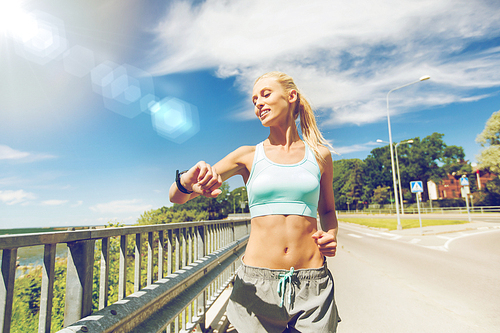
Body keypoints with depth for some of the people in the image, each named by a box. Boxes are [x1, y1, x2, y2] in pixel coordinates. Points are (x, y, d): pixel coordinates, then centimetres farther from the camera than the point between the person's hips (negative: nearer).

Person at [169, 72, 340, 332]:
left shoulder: (319, 155, 5)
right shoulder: (248, 156, 0)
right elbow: (175, 196, -2)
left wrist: (331, 237, -2)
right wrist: (188, 182, -25)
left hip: (312, 285, 1)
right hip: (257, 283, 0)